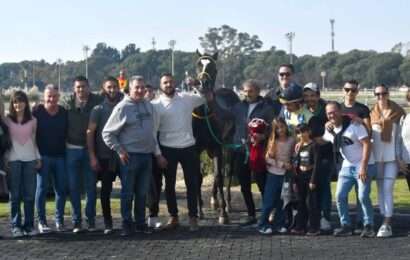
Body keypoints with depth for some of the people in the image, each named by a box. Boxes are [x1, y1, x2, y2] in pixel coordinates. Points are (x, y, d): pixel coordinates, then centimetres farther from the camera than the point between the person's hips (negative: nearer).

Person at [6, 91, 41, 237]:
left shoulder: (32, 121, 9)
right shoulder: (7, 120, 3)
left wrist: (38, 158, 9)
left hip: (30, 159, 2)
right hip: (13, 160, -2)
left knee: (29, 194, 0)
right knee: (15, 195, -2)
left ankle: (29, 225, 5)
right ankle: (16, 226, 2)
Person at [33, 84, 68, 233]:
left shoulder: (64, 113, 7)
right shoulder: (37, 112, -3)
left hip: (60, 156, 3)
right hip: (43, 156, -3)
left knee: (61, 188, 4)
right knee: (42, 188, -1)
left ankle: (59, 220, 14)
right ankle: (41, 221, 6)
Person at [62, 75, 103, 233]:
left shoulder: (97, 101, -3)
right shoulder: (68, 102, 2)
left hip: (90, 149, -1)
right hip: (72, 149, 1)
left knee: (91, 186, 5)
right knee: (74, 187, 5)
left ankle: (91, 219, 14)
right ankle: (76, 220, 12)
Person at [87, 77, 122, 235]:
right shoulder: (98, 109, -1)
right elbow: (90, 132, -4)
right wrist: (92, 157, -11)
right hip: (105, 157, -2)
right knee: (106, 190, 3)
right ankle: (107, 223, 13)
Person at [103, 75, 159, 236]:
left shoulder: (149, 106, 10)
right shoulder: (122, 107, -8)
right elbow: (107, 133, -6)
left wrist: (157, 152, 15)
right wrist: (119, 150, -9)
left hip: (147, 155, 5)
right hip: (130, 156, -5)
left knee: (142, 193, 11)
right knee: (127, 193, 2)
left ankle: (141, 223, 21)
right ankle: (126, 224, 10)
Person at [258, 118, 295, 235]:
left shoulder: (291, 140, -1)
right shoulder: (272, 141, -4)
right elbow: (268, 159, -7)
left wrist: (291, 165, -10)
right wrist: (282, 164, -16)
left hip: (286, 174, 1)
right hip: (273, 174, -1)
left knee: (281, 201, 7)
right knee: (269, 201, 0)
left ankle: (279, 223, 19)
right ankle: (263, 224, 7)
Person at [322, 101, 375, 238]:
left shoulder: (354, 125, -16)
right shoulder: (329, 131, 4)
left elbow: (367, 144, -18)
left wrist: (363, 166, -23)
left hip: (363, 166, -6)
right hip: (347, 166, 7)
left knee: (363, 197, -12)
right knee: (340, 196, 1)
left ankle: (368, 226, 3)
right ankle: (346, 226, 12)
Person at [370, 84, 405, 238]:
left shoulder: (397, 112, -2)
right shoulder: (372, 113, 8)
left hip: (392, 156, -4)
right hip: (377, 156, 4)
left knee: (387, 189, -11)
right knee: (380, 189, 6)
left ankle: (387, 224, -13)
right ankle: (386, 221, 13)